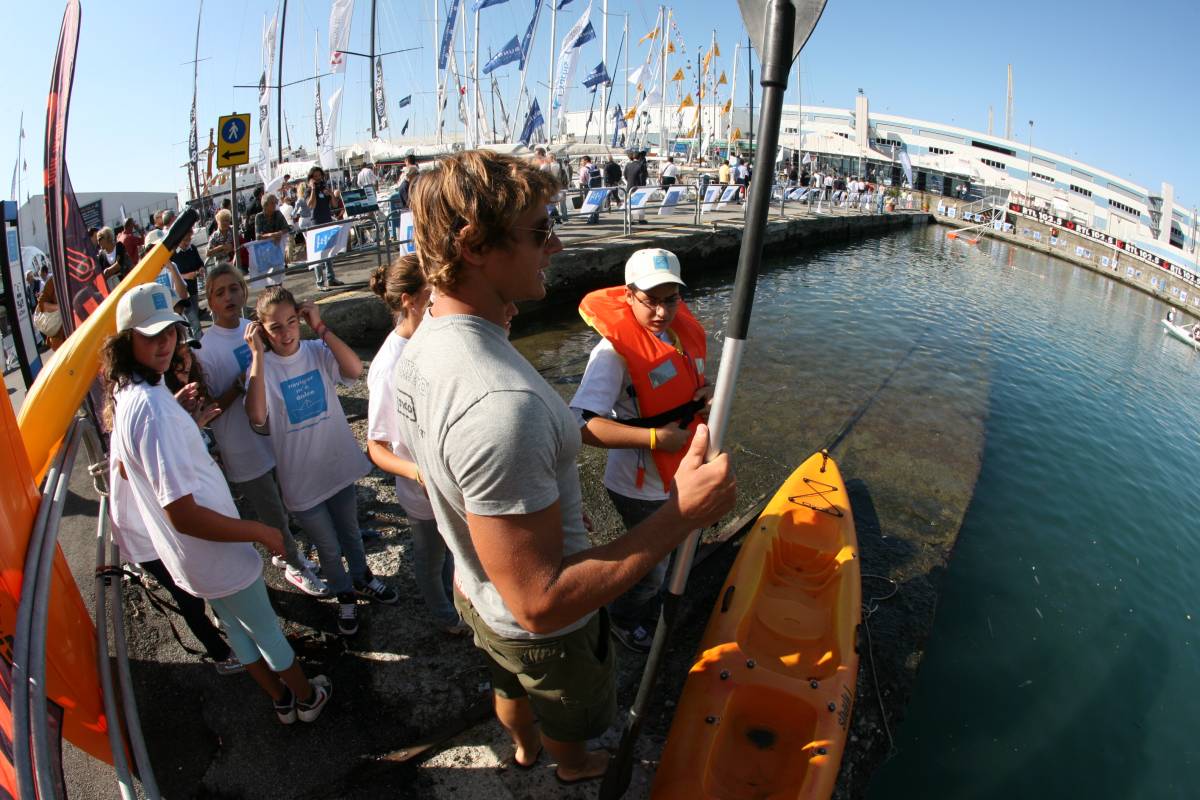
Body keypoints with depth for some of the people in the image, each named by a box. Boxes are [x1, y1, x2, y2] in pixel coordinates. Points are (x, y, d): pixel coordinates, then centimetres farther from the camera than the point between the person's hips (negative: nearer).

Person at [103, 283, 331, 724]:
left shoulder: (123, 395, -1)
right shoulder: (154, 409, -32)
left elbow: (124, 466, 16)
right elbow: (183, 515, -33)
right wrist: (260, 532, -23)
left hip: (184, 556, 9)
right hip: (215, 554, -9)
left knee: (236, 625, 25)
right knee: (266, 628, 14)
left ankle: (281, 700, 45)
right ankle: (307, 698, 38)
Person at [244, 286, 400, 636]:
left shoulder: (317, 351, -8)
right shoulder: (263, 367, -13)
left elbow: (355, 370, -27)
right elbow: (257, 416, -30)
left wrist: (321, 328, -25)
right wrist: (258, 355, -30)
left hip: (338, 462, 2)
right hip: (301, 477, -2)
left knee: (350, 532, 24)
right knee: (328, 547, 15)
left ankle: (362, 578, 51)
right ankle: (345, 596, 41)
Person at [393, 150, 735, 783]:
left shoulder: (417, 350, -11)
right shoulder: (500, 403, -43)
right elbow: (542, 604, -38)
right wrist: (681, 516, -36)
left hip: (476, 588, 7)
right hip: (544, 629, -7)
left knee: (511, 685, 37)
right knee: (570, 714, 29)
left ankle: (524, 747, 69)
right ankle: (574, 768, 62)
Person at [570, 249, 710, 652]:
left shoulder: (683, 330, -3)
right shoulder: (615, 349, -28)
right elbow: (581, 424, -38)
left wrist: (705, 391, -8)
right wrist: (654, 437, -37)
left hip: (677, 475, 8)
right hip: (639, 486, -8)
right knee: (651, 566, 14)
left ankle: (648, 609, 60)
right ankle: (623, 619, 46)